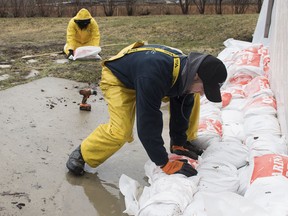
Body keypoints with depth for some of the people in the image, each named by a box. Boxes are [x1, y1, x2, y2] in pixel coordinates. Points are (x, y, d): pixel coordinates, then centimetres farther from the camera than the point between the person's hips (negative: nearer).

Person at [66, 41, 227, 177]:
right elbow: (148, 124, -41)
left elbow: (181, 110, -5)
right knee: (121, 131, -26)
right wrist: (165, 164, -35)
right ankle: (82, 154, -3)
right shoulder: (153, 77, -45)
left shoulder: (187, 71, -20)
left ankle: (187, 141, 15)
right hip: (117, 79, -7)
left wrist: (179, 144, -3)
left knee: (190, 99, -2)